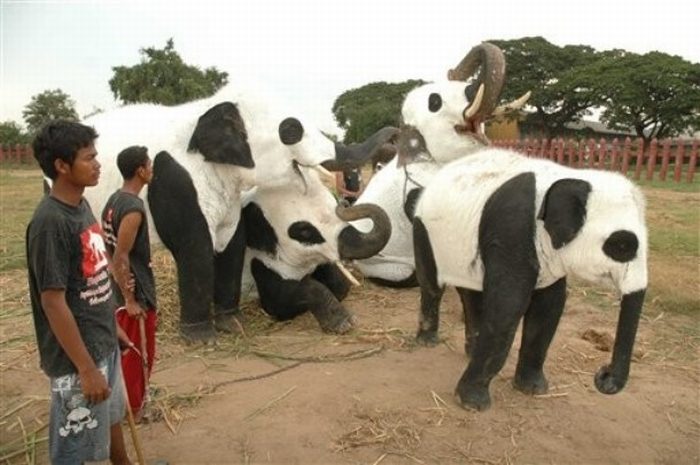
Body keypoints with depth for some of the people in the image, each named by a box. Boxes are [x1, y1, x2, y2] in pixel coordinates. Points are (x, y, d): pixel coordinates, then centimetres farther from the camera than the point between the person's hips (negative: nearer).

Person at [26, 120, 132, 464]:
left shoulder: (81, 206, 3)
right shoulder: (51, 221, -24)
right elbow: (53, 303, -24)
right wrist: (86, 369, -20)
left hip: (103, 342, 9)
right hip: (76, 356, -8)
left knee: (110, 417, 28)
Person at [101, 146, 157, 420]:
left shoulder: (114, 200, 6)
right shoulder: (133, 208, -24)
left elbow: (110, 247, 12)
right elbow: (121, 257, -25)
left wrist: (125, 291, 14)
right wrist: (130, 299, -19)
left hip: (121, 287, 10)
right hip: (136, 289, -10)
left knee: (127, 348, 23)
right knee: (138, 353, 6)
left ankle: (130, 400, 39)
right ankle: (135, 407, 21)